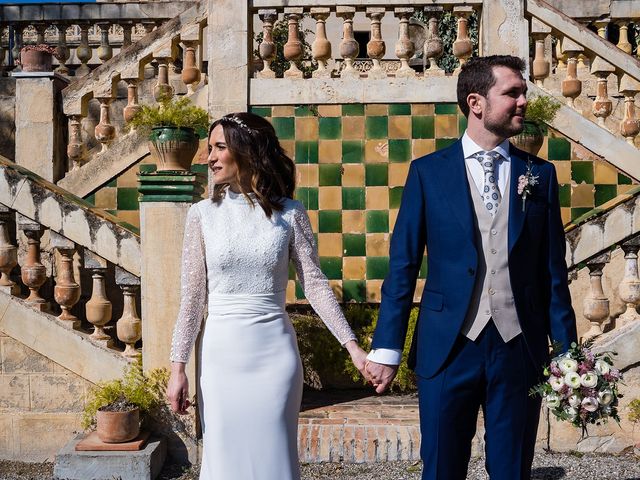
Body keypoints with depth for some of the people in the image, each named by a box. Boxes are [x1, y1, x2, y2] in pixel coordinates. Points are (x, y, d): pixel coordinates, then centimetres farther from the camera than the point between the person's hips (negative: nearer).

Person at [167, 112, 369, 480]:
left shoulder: (289, 213, -1)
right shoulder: (203, 214, 1)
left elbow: (315, 283, -2)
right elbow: (193, 296, 2)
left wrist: (352, 345, -9)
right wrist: (179, 367, -1)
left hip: (276, 353, -1)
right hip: (222, 354, 1)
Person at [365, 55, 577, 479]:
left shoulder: (540, 174, 7)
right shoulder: (428, 172, 1)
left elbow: (553, 270, 7)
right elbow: (403, 266, 0)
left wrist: (568, 350, 4)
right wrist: (386, 348, -4)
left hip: (520, 348, 2)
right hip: (448, 347, -1)